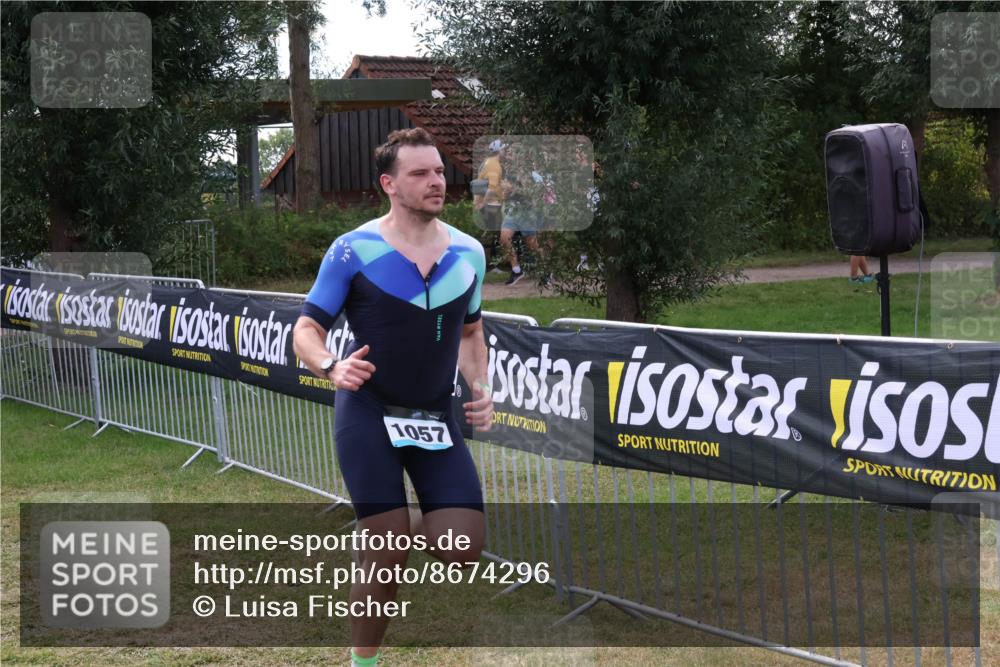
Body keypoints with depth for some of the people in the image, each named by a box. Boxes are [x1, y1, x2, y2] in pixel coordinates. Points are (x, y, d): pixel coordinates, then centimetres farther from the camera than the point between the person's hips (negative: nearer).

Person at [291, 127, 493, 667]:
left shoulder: (469, 253, 3)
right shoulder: (353, 250, -9)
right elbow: (306, 330, -5)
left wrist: (481, 387, 1)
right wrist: (332, 368, -27)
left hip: (436, 417, 4)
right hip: (369, 413, -4)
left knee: (463, 551, -8)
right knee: (388, 558, -8)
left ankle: (413, 526, 27)